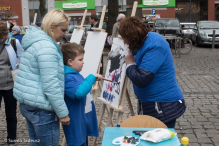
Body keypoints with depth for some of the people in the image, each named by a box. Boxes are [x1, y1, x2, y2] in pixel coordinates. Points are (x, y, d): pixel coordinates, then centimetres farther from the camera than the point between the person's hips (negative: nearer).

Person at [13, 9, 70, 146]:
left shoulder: (36, 41, 13)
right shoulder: (47, 47, -19)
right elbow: (51, 86, -23)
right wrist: (63, 113, -16)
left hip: (28, 103, 10)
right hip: (41, 108, -10)